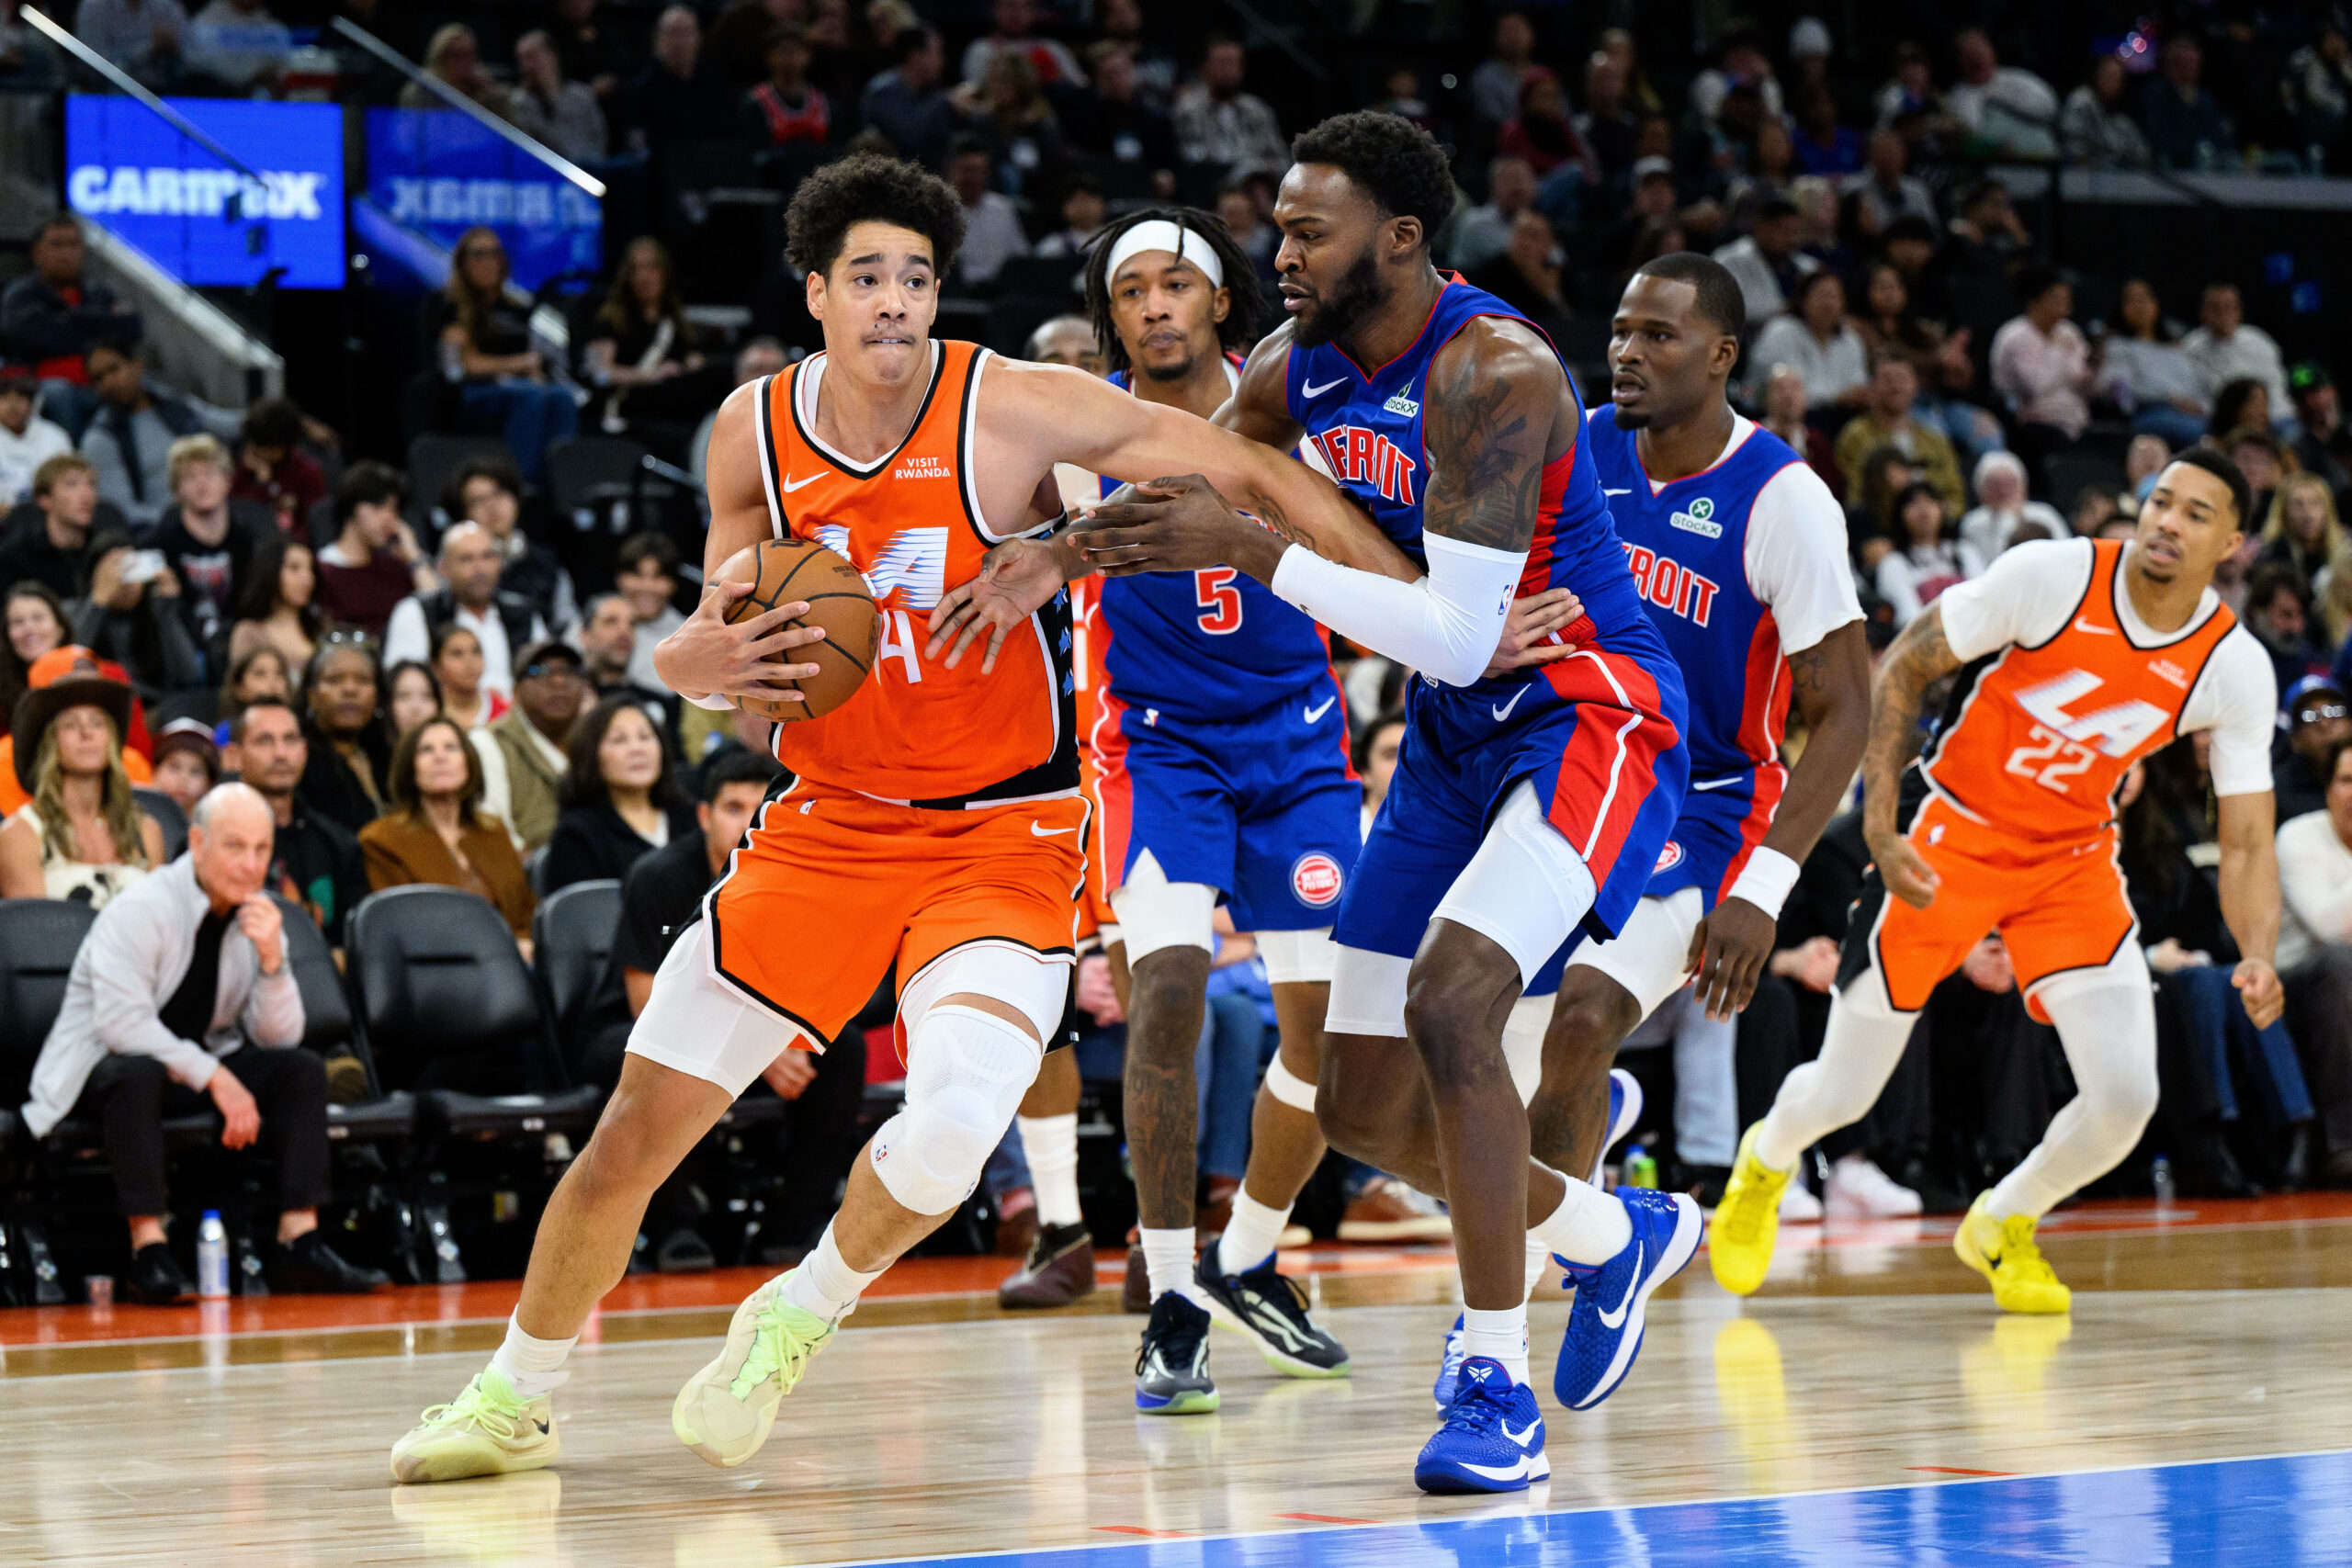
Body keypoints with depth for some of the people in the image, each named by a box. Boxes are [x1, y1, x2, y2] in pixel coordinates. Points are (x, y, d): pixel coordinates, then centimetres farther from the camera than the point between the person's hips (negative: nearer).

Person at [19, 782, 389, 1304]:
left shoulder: (259, 921, 1)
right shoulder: (139, 911, -19)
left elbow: (279, 1039, -3)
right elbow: (121, 1023, -28)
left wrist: (272, 960, -21)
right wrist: (215, 1077, -30)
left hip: (197, 1067, 7)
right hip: (100, 1065, -7)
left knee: (302, 1069, -12)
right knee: (139, 1075, -39)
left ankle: (299, 1240, -20)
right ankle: (149, 1252, -39)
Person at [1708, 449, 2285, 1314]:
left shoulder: (2235, 667, -12)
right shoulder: (2052, 574, -20)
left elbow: (2246, 843, -7)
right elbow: (1900, 667, -11)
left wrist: (2258, 956, -27)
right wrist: (1880, 827, -19)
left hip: (2072, 859, 2)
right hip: (1952, 835, -2)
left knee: (2126, 1095, -15)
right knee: (1841, 1095, 2)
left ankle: (2001, 1226, 17)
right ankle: (1765, 1162, 41)